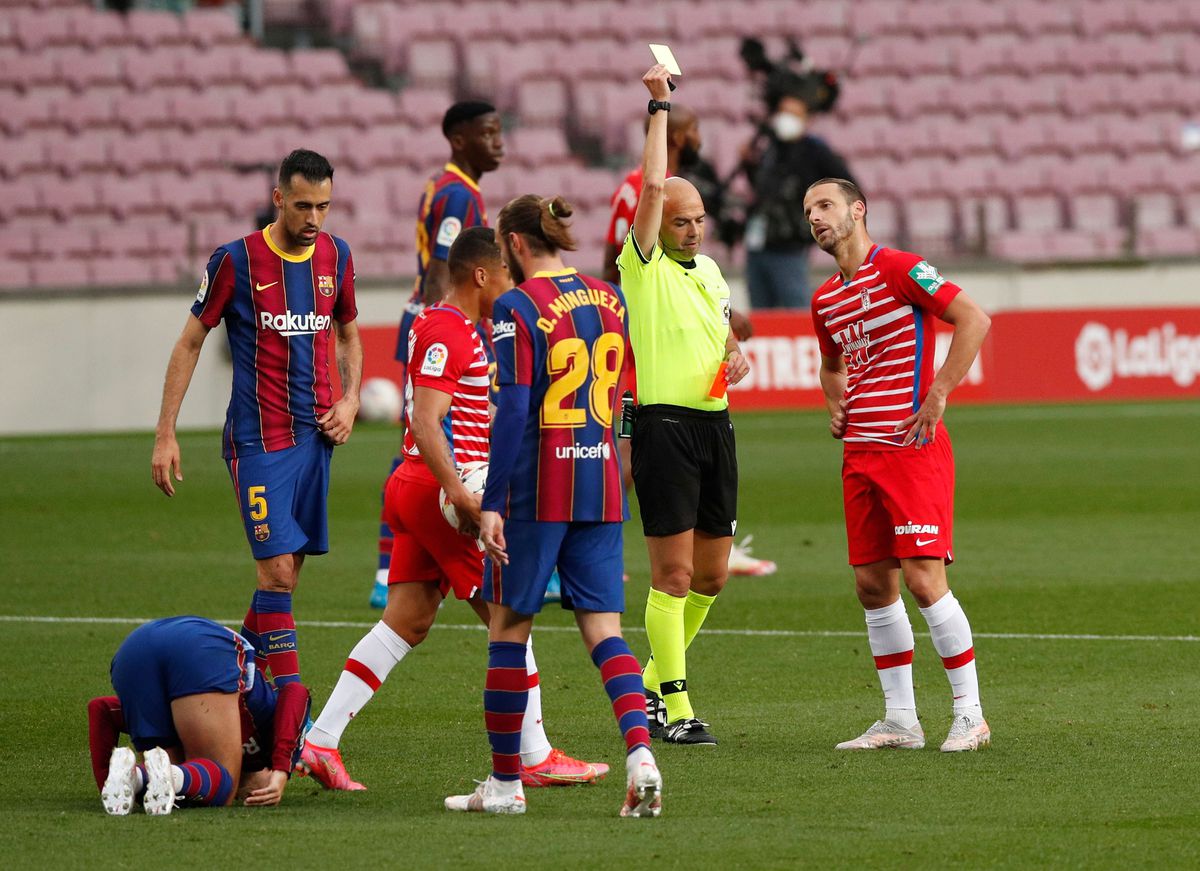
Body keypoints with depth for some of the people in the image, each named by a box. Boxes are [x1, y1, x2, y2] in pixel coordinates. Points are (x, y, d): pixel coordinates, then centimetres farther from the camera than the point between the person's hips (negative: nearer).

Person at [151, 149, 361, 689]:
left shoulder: (336, 256, 6)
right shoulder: (236, 260, -9)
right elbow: (189, 344, -1)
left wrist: (350, 399, 5)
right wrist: (165, 435, -3)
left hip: (315, 435, 5)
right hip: (258, 438, -5)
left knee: (285, 571, 6)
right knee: (278, 571, -12)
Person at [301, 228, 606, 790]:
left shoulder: (435, 324, 19)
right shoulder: (449, 332, -14)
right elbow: (425, 422, -24)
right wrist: (458, 491, -30)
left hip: (413, 488, 10)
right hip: (436, 489, -10)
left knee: (406, 622, 7)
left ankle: (320, 741, 1)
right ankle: (535, 758, 1)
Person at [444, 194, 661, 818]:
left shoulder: (518, 306, -10)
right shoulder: (608, 299, 9)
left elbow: (513, 410, -15)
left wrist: (491, 503, -14)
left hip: (537, 486, -5)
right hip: (601, 485, 6)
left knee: (508, 625, 7)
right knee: (602, 627, 4)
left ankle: (505, 782, 12)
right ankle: (639, 752, -17)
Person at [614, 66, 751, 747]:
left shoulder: (710, 270, 16)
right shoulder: (644, 267, -4)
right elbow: (653, 187, -18)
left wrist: (737, 358, 7)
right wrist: (660, 106, -13)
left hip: (715, 423, 7)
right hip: (664, 426, -7)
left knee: (712, 575, 10)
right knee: (674, 574, -8)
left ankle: (657, 677, 29)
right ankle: (675, 709, -6)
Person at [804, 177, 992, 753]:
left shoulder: (899, 269, -8)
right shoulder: (825, 301, 16)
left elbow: (974, 318, -15)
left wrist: (937, 396, -17)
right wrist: (835, 405, 12)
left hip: (912, 447, -8)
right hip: (859, 451, 8)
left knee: (923, 578, -12)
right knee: (873, 585, 6)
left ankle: (970, 715, -4)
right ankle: (900, 720, 13)